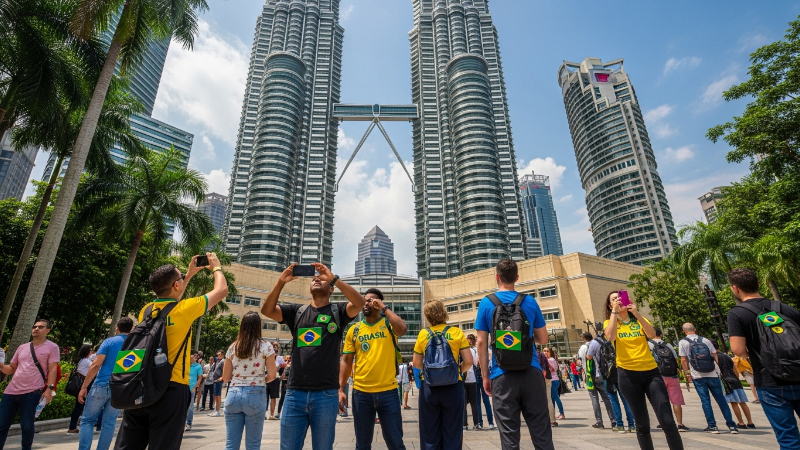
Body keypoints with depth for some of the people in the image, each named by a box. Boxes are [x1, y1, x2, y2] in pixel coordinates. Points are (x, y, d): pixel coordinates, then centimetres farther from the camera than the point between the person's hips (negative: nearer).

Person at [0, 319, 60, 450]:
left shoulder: (52, 347, 1)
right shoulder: (22, 347, 17)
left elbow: (52, 370, -5)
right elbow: (11, 369, 20)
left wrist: (49, 388, -15)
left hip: (31, 392, -5)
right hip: (11, 391, 5)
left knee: (26, 426, -1)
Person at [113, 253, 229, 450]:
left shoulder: (146, 310, 5)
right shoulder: (183, 309, -12)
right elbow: (222, 290, 0)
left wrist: (189, 275, 32)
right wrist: (216, 267, 18)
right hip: (171, 390, -6)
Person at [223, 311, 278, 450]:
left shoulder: (233, 347, 5)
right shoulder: (265, 346, -5)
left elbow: (225, 377, 8)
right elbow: (272, 375, -8)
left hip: (234, 394, 3)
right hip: (255, 395, -3)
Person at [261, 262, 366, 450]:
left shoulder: (338, 311, 3)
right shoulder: (297, 311, 10)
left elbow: (360, 303, -17)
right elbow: (267, 310, -3)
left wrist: (334, 278, -23)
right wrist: (281, 281, -16)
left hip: (326, 394, -2)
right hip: (295, 393, 2)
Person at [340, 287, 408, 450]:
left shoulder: (389, 324, -2)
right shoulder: (354, 330, 5)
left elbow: (403, 329, -25)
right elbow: (346, 361, 6)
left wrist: (383, 307, -19)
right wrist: (341, 389, 0)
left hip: (388, 391, -2)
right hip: (361, 393, 3)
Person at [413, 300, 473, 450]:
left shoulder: (423, 334, 0)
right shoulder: (456, 332, -3)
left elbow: (417, 363, 3)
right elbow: (468, 361, -5)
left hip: (429, 387, 1)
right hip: (453, 387, -1)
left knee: (430, 433, 14)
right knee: (452, 433, 12)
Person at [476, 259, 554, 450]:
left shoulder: (486, 303, -1)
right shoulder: (530, 301, 3)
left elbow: (482, 342, -3)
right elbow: (543, 340, 10)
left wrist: (485, 375, 5)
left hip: (503, 375, -1)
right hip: (531, 372, 2)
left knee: (509, 434, 6)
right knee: (541, 432, 11)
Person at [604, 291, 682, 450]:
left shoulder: (639, 319, 10)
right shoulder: (609, 323, 3)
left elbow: (652, 334, -10)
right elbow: (610, 337, -21)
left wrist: (637, 313, -18)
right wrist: (615, 312, -17)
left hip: (650, 371, 2)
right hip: (627, 374, -2)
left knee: (668, 421, -5)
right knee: (642, 424, 7)